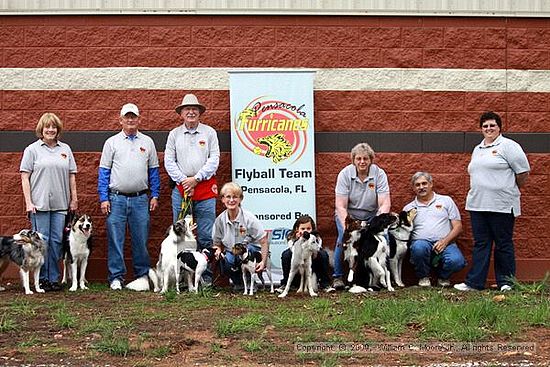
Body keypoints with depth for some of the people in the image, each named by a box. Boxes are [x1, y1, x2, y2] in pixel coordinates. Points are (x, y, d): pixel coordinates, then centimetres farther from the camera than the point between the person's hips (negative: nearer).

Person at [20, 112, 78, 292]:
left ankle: (54, 278, 12)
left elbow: (72, 175, 15)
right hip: (39, 203, -3)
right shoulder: (32, 150, 2)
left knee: (57, 241, 4)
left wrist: (74, 198, 11)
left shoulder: (65, 149, 13)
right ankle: (42, 278, 8)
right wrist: (28, 201, -8)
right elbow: (25, 177, -1)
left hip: (60, 203, 3)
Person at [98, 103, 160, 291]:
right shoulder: (112, 142, 6)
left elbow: (153, 170, 13)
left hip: (140, 199, 1)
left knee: (141, 240, 4)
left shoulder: (147, 142, 11)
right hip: (117, 198, -1)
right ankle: (116, 277, 8)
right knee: (115, 240, 0)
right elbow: (104, 171, 4)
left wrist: (155, 195, 6)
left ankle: (142, 276, 14)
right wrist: (103, 198, -3)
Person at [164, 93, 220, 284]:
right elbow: (169, 162, 5)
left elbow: (214, 160, 0)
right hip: (180, 189, 1)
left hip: (205, 188, -1)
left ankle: (206, 275, 5)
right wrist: (184, 180, -7)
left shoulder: (209, 132, 7)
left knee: (206, 236, -2)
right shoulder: (174, 134, 10)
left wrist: (196, 179, -8)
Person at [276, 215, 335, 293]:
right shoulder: (292, 238, -17)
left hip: (311, 265, 1)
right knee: (286, 254, -28)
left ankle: (324, 284, -14)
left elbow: (314, 256, -26)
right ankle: (285, 284, -16)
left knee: (323, 254, -24)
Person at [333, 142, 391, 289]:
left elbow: (385, 204, -16)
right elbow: (340, 206, -16)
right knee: (344, 237, -28)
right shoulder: (345, 174, -13)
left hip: (371, 216, 1)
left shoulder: (379, 174, -11)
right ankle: (338, 276, -13)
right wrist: (346, 226, -30)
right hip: (348, 215, -1)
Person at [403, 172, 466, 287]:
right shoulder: (408, 208, 18)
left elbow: (458, 226, 8)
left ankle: (443, 276, 7)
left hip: (445, 243, 0)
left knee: (456, 261, -32)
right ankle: (423, 277, -5)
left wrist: (444, 241, -8)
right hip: (422, 242, 0)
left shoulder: (446, 201, 15)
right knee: (419, 247, -37)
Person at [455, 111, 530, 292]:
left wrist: (512, 191, 5)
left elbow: (523, 171, -5)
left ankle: (505, 282, 11)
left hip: (501, 206, -6)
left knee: (503, 244, 1)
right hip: (477, 204, 7)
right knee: (480, 244, 7)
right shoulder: (477, 149, 19)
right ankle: (474, 282, 8)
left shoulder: (508, 146, -4)